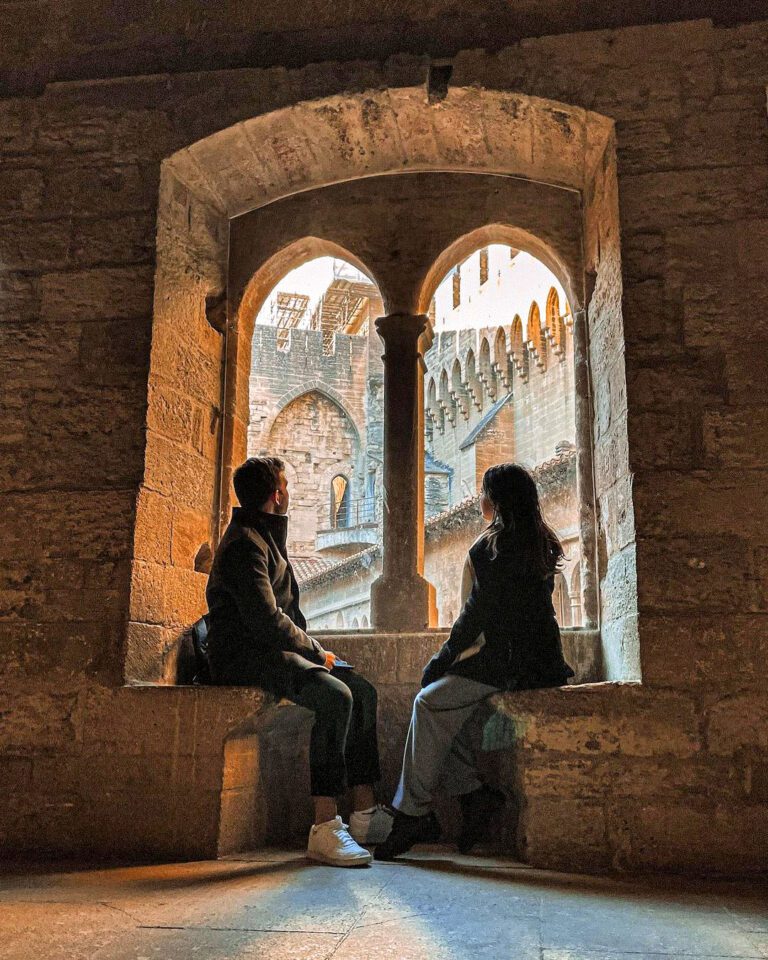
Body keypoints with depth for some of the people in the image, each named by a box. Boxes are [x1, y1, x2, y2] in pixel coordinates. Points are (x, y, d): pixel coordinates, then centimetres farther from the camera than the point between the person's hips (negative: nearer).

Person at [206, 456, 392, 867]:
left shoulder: (267, 538, 21)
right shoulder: (245, 544, -13)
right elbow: (266, 620, -22)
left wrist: (314, 649, 8)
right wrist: (315, 652, -10)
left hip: (273, 650, 10)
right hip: (242, 657, -10)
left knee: (363, 691, 1)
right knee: (335, 696, -30)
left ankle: (365, 813, 3)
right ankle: (324, 828, -29)